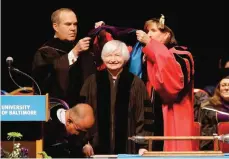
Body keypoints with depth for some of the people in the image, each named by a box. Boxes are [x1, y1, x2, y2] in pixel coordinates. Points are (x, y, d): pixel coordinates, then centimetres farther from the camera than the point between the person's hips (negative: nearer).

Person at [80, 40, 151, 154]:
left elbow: (143, 117, 2)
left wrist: (142, 146, -5)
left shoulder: (135, 83, 3)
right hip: (98, 146, 1)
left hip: (126, 147, -1)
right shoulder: (92, 82, 6)